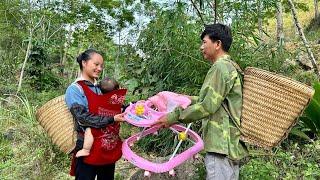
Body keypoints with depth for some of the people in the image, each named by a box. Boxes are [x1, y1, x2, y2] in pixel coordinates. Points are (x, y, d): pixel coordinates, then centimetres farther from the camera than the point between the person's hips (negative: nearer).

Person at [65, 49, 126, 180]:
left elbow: (110, 110, 15)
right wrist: (111, 119, -22)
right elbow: (83, 118, -19)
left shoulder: (101, 88, 12)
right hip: (88, 149, -7)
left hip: (109, 149, 7)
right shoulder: (75, 89, -8)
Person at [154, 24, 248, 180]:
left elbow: (208, 106, -20)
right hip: (230, 143, 10)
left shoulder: (220, 67, -14)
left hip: (221, 144, -10)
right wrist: (189, 99, 28)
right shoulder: (229, 66, 18)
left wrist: (174, 117, -13)